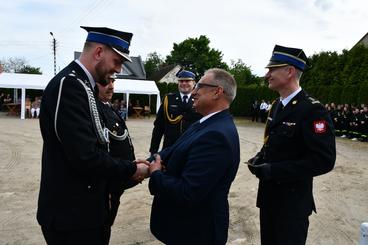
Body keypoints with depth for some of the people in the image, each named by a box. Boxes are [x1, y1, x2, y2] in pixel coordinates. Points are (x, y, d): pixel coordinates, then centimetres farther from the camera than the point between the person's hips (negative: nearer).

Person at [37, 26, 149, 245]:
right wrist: (132, 169, -14)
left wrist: (127, 167, 4)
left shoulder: (80, 84, 10)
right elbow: (85, 157, -27)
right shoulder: (69, 84, -20)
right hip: (72, 213, -9)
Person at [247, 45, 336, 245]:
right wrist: (261, 157, -2)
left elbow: (324, 160, -25)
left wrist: (274, 170, -26)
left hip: (292, 201, -8)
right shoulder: (277, 106, 8)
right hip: (269, 195, 8)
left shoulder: (312, 110, -20)